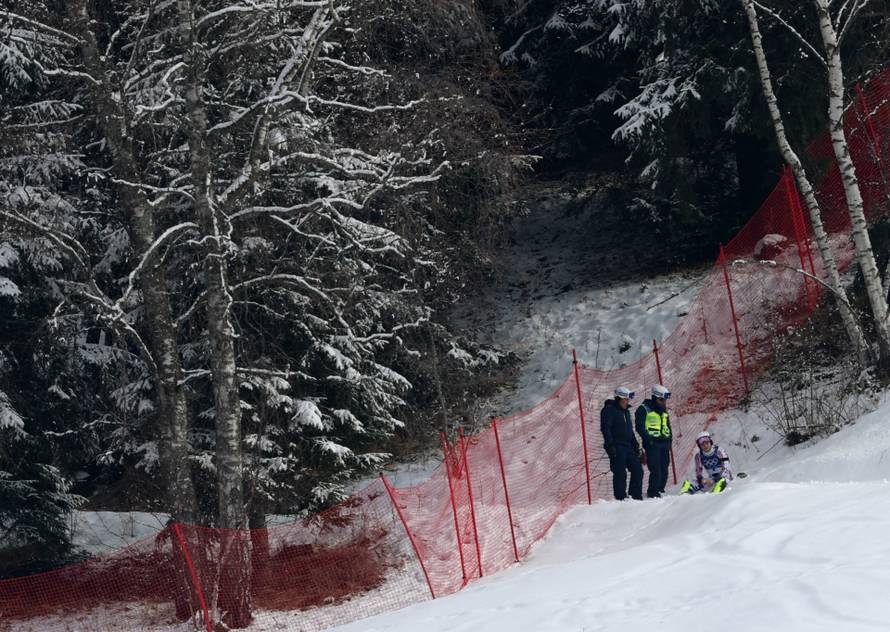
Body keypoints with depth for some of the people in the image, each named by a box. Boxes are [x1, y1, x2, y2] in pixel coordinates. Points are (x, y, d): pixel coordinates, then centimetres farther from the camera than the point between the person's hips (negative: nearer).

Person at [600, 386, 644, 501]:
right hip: (617, 448, -8)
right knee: (620, 474, -7)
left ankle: (636, 496, 10)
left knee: (638, 470, 4)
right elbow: (605, 428, -13)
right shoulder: (609, 410, -6)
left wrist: (635, 444, 20)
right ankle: (621, 498, -2)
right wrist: (610, 445, -20)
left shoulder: (626, 411, 20)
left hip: (628, 447, 8)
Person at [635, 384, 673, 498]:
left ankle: (659, 490, 16)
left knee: (664, 470, 5)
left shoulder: (664, 411, 19)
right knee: (656, 470, -12)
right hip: (652, 444, -7)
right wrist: (649, 439, -17)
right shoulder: (644, 409, -3)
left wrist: (669, 439, 12)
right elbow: (640, 426, -8)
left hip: (664, 444, 7)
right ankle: (653, 493, -5)